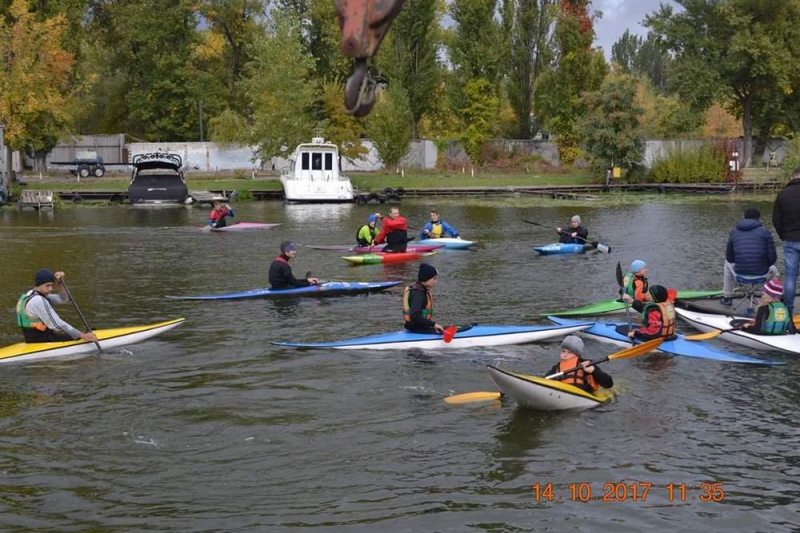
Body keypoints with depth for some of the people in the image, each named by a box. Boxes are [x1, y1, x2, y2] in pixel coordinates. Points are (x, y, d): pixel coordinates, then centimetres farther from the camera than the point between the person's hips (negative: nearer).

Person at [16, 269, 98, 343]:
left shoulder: (30, 294, 9)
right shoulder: (38, 301, -22)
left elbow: (63, 299, 11)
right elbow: (57, 325, -25)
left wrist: (60, 283, -5)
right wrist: (83, 335, -24)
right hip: (42, 342, -10)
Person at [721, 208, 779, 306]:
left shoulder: (734, 232, 5)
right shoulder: (765, 232, -2)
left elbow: (729, 257, 9)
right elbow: (772, 257, -5)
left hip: (740, 273, 1)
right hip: (761, 274, -1)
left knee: (728, 264, 38)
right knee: (773, 270, 36)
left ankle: (727, 297, 42)